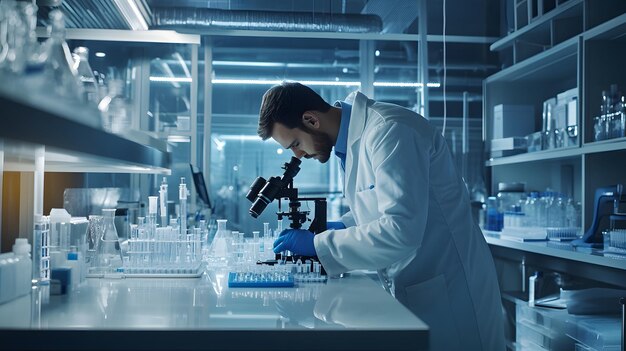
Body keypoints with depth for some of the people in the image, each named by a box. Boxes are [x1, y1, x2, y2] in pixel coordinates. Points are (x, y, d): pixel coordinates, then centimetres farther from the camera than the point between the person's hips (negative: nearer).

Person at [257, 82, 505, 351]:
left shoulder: (389, 130, -23)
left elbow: (401, 232, -30)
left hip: (449, 290, -8)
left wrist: (318, 244, -22)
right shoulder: (351, 137, 6)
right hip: (408, 288, 8)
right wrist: (343, 227, 2)